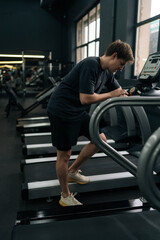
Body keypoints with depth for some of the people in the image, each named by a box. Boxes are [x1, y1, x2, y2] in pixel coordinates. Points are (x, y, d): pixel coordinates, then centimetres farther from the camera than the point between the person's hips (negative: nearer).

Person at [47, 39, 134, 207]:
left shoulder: (107, 72, 6)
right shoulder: (90, 65, -22)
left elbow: (120, 92, 19)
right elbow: (86, 98, -28)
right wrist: (111, 95, -15)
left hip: (79, 112, 9)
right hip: (61, 112, -9)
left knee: (100, 140, 10)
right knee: (64, 154, 2)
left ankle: (72, 171, 27)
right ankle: (65, 196, 22)